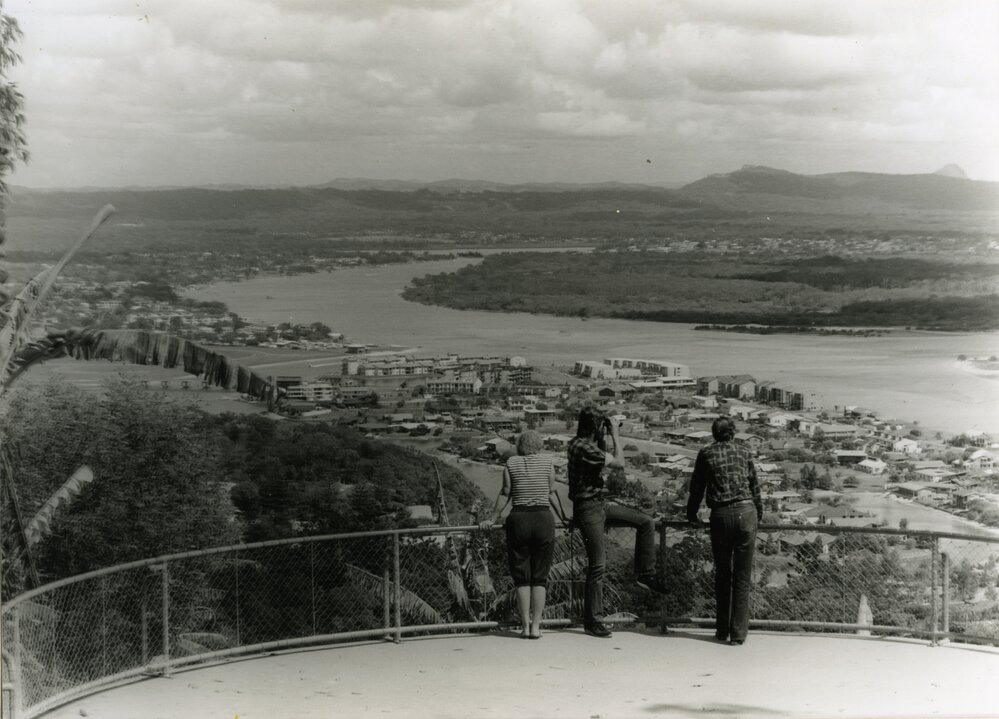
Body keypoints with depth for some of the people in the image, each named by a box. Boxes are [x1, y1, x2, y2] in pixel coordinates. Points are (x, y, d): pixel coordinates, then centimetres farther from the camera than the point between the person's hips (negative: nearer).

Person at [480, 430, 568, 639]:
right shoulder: (547, 462, 5)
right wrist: (564, 518, 17)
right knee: (540, 576, 7)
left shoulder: (511, 464, 4)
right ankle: (536, 626, 3)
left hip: (518, 520, 0)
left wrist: (492, 519, 14)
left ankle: (525, 625, 4)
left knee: (521, 576, 7)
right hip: (543, 519, 0)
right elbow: (552, 494, 7)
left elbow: (505, 494, 5)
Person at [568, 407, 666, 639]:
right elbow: (619, 463, -19)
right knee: (598, 565, -7)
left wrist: (608, 438, 14)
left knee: (646, 521, 7)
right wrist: (615, 436, -7)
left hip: (601, 504, 10)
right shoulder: (583, 448, -21)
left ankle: (645, 574, 15)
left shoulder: (588, 445, 10)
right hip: (588, 508, -10)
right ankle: (592, 622, 1)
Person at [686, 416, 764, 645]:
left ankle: (722, 631, 18)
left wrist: (692, 516, 27)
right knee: (742, 576, 5)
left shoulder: (706, 454, 8)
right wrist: (759, 514, 26)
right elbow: (754, 485, 14)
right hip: (746, 513, 0)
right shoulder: (743, 451, 10)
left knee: (722, 574, 13)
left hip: (721, 517, 0)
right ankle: (738, 633, 4)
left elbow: (697, 488, 14)